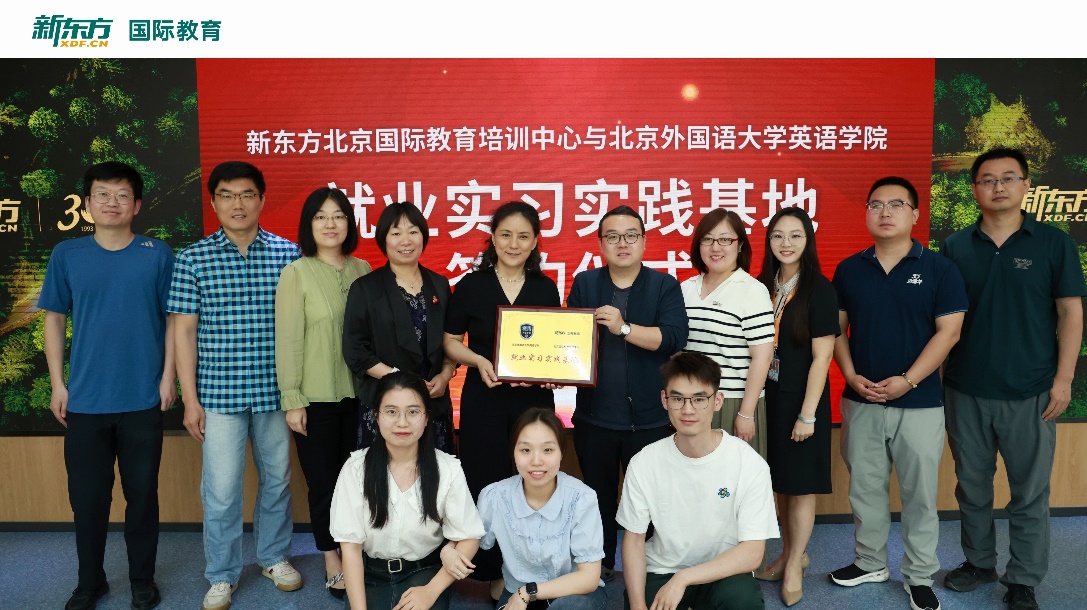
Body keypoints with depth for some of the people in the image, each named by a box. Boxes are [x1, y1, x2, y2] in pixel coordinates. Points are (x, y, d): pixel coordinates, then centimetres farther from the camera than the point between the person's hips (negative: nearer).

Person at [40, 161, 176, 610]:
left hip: (143, 400, -1)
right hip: (85, 401, 1)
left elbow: (173, 318, 2)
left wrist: (168, 376, -3)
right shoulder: (66, 255, 3)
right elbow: (54, 319, 8)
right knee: (87, 495, 10)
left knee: (142, 493, 9)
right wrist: (57, 383, 3)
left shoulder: (157, 254, -1)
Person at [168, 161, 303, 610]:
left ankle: (275, 556, 35)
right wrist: (190, 399, -3)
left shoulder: (288, 254, 0)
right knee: (220, 489, 4)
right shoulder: (193, 259, -1)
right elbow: (184, 329, 0)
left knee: (277, 479, 14)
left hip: (276, 390, 2)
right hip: (220, 392, -1)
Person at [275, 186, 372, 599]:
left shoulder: (363, 270, 5)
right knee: (324, 481, 7)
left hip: (359, 393, 3)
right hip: (316, 397, -3)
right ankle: (333, 561, 25)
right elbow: (287, 341, -7)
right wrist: (292, 400, -9)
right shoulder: (296, 274, -6)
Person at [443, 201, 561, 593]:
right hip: (483, 399, -1)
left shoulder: (546, 288, 4)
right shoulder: (471, 285, -2)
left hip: (534, 399, 2)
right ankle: (493, 571, 22)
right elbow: (450, 341, 2)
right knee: (486, 484, 5)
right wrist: (478, 361, -16)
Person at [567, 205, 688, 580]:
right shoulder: (584, 284, 6)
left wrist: (624, 328, -27)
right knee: (600, 497, 17)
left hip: (649, 418, -2)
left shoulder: (665, 286, -1)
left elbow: (675, 337, -15)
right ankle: (601, 566, 36)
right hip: (594, 415, 2)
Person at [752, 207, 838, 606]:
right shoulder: (762, 286, 4)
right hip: (767, 395, 5)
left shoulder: (819, 289, -10)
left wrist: (807, 413, -14)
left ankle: (794, 566, 23)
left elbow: (821, 356, -11)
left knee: (800, 483, 7)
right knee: (779, 481, 14)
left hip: (800, 398, -4)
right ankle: (791, 553, 32)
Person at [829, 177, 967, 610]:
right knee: (865, 489, 13)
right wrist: (851, 376, -7)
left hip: (919, 403, -2)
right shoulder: (849, 269, 4)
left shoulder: (939, 269, -4)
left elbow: (948, 332, -8)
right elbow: (836, 328, 7)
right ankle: (871, 563, 31)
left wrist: (907, 381, -16)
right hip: (860, 401, 3)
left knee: (919, 494, 8)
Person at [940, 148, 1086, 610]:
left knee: (1030, 493, 7)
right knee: (972, 485, 14)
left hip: (1031, 393, -1)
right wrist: (934, 378, 1)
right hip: (965, 390, 2)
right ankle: (979, 562, 32)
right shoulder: (955, 247, 3)